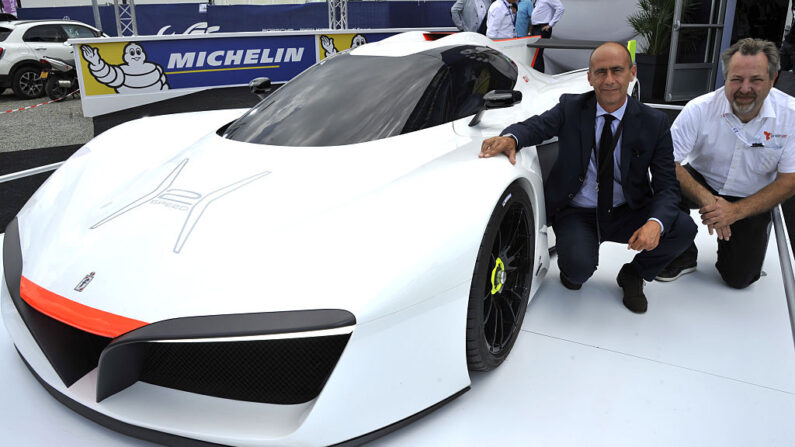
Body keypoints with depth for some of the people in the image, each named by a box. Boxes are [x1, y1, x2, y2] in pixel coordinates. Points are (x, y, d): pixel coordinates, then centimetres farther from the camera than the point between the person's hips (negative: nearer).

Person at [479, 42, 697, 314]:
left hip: (626, 213, 2)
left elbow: (667, 185, -7)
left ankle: (634, 274, 7)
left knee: (684, 229, -23)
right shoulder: (571, 108, -2)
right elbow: (535, 125, -14)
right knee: (579, 267, -30)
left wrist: (655, 223, -29)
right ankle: (573, 263, 11)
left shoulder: (653, 122, -4)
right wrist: (510, 138, -40)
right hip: (576, 214, -2)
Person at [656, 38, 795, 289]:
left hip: (750, 201, 0)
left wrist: (736, 211, -28)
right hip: (703, 184, 0)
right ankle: (682, 257, -7)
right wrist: (705, 199, -38)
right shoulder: (700, 109, -20)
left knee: (739, 277, -9)